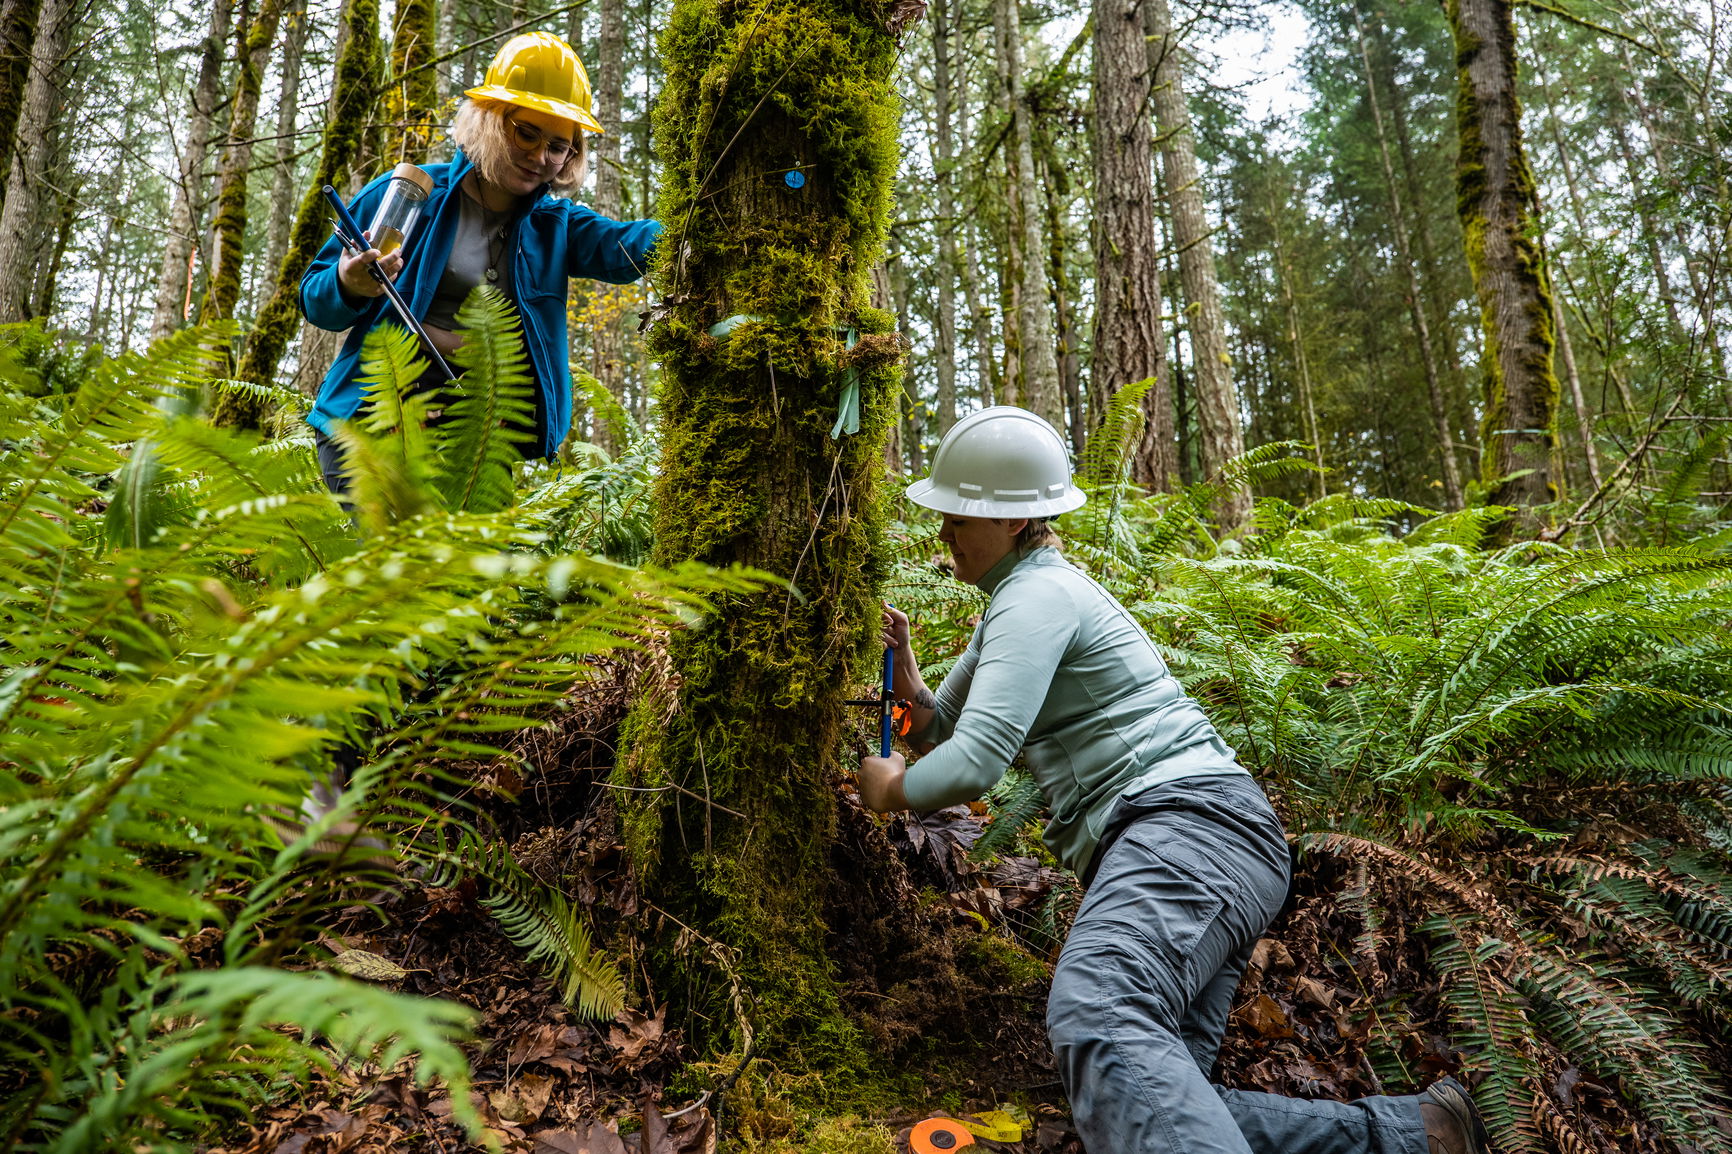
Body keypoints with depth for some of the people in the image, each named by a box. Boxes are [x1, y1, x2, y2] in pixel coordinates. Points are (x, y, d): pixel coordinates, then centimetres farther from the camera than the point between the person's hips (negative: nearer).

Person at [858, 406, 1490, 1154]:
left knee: (1096, 1022, -35)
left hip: (1186, 822, -10)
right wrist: (910, 684, 8)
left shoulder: (1035, 594, -6)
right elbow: (946, 733, 31)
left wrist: (891, 791, 4)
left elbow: (975, 764, -16)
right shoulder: (1017, 600, 26)